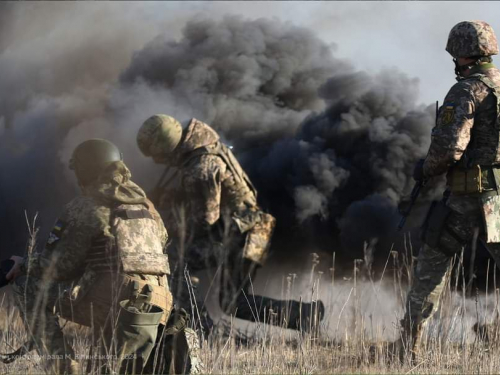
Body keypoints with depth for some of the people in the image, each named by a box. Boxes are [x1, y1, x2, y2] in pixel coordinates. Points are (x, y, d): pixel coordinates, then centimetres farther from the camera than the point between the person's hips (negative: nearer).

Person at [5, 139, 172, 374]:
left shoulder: (86, 207, -1)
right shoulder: (142, 203, 21)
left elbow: (60, 265, -3)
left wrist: (25, 265, 16)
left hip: (108, 301, -7)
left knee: (27, 287, 7)